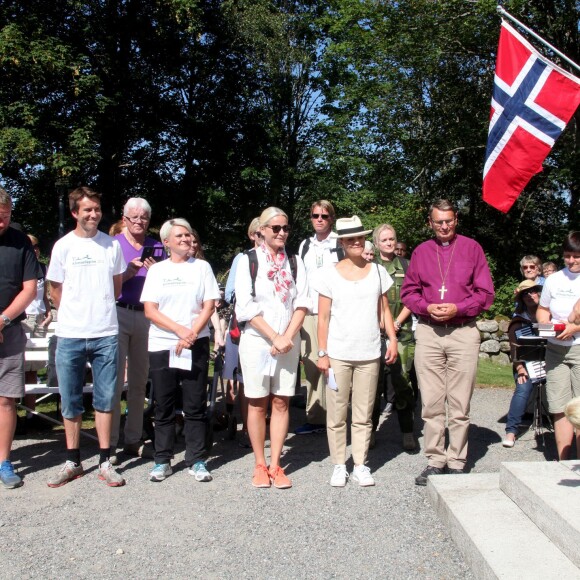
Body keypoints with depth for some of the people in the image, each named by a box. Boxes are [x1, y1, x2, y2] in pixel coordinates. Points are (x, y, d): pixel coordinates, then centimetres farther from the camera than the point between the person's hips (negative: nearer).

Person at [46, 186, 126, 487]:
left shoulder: (112, 245, 5)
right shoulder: (63, 246, 0)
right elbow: (56, 291, 7)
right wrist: (77, 314, 10)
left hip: (106, 334, 1)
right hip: (70, 335, 0)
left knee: (105, 400, 6)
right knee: (70, 402, 8)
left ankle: (105, 462, 15)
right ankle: (73, 462, 20)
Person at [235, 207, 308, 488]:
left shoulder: (295, 262, 8)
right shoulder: (248, 260, -1)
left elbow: (302, 303, 3)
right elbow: (246, 306, -8)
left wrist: (288, 337, -10)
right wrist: (274, 337, -13)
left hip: (288, 342, 3)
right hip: (257, 340, -2)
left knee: (281, 403, 3)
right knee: (257, 403, 3)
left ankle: (275, 465, 10)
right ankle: (260, 465, 13)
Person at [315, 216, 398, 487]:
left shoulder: (377, 271, 7)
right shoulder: (329, 274, 0)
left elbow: (384, 310, 13)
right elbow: (323, 317, 0)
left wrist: (392, 338, 1)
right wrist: (322, 353, -4)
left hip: (369, 354, 2)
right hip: (338, 354, -2)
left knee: (363, 415, 7)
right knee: (337, 415, 4)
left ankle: (360, 465, 18)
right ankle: (339, 466, 16)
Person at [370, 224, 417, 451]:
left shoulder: (406, 266, 10)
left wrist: (397, 322, -4)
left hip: (401, 332, 0)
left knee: (402, 382, -2)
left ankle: (407, 432, 6)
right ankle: (371, 430, 10)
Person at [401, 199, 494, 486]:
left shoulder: (472, 248, 6)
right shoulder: (421, 252, 12)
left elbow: (485, 293, 2)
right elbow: (408, 291, 12)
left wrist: (457, 309, -12)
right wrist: (427, 307, -7)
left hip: (463, 331, -2)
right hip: (428, 332, 2)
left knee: (459, 404, 1)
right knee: (431, 403, 3)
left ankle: (456, 462, 10)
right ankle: (434, 460, 12)